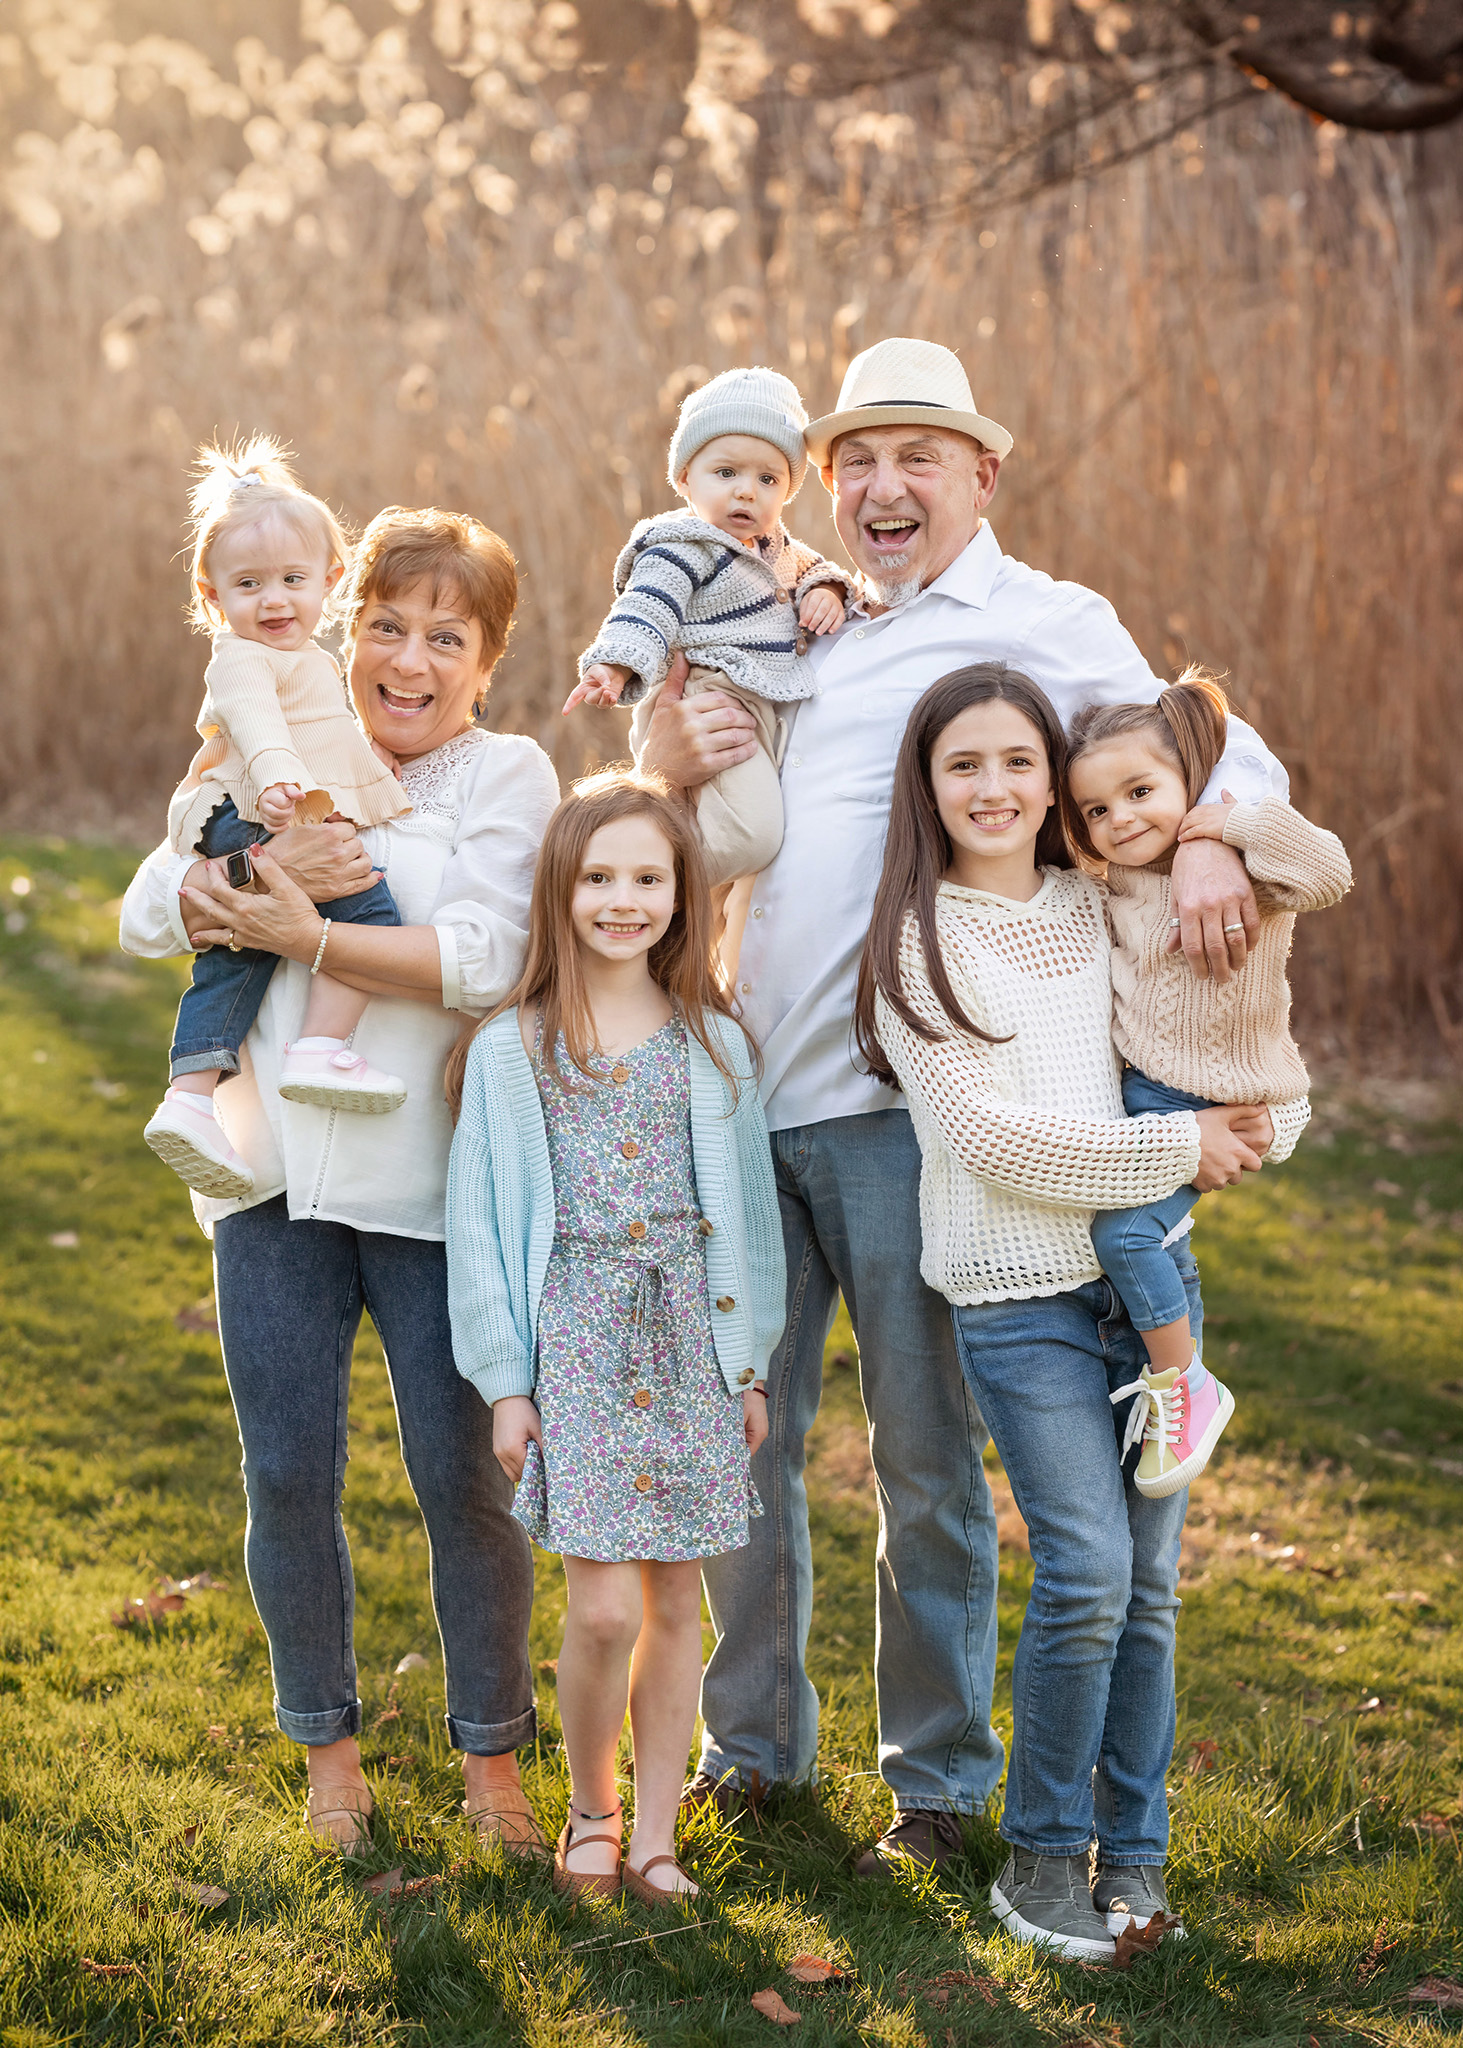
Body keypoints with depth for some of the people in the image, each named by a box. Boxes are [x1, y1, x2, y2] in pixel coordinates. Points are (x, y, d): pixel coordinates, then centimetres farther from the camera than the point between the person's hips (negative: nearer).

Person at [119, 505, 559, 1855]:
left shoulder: (506, 776, -1)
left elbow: (483, 962, -16)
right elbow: (148, 915, 3)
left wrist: (298, 932, -16)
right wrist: (262, 873, -16)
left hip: (433, 1182, -3)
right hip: (276, 1175, 3)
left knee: (462, 1479, 1)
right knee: (288, 1475, 8)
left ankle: (493, 1751, 21)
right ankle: (328, 1744, 27)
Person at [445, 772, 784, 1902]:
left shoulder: (714, 1044, 7)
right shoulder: (512, 1047, 1)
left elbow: (748, 1207, 11)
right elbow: (479, 1219, 2)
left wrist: (751, 1365, 9)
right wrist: (504, 1380, -2)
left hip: (689, 1339, 2)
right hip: (574, 1339, -2)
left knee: (676, 1600, 5)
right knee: (603, 1605, -8)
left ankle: (654, 1831, 19)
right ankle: (590, 1808, 16)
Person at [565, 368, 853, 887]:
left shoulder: (772, 543, 17)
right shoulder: (683, 551, -10)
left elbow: (808, 567, 31)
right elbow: (645, 610, -20)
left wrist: (825, 590, 7)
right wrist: (614, 666, -39)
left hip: (765, 705, 10)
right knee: (751, 833, -25)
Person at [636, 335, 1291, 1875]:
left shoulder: (1037, 622, 2)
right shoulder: (808, 633, 18)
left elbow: (1222, 752, -5)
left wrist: (1206, 838, -29)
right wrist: (669, 750, -1)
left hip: (909, 1098, -5)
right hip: (751, 1094, 5)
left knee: (924, 1457, 4)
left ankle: (939, 1778, 20)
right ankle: (751, 1743, 28)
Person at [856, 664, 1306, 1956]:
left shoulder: (1108, 909, 10)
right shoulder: (918, 942, -3)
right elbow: (988, 1134, -12)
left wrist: (1259, 1125, -2)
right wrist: (1178, 1146, -11)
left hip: (1149, 1275, 4)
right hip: (1020, 1297, -4)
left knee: (1149, 1579, 6)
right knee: (1087, 1574, -12)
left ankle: (1133, 1850, 19)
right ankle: (1043, 1853, 6)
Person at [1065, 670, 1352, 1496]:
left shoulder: (1243, 868, -13)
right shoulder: (1118, 887, 9)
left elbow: (1328, 873, -32)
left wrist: (1244, 823, -31)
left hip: (1213, 1102, -8)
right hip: (1139, 1089, 8)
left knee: (1124, 1230, -18)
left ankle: (1185, 1389, -5)